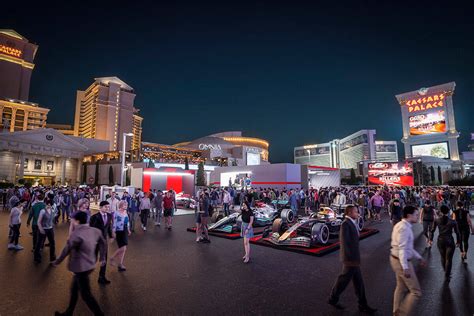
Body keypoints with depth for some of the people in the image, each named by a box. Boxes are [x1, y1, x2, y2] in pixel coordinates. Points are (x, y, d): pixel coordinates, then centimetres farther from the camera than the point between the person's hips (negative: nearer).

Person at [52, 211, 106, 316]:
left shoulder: (76, 234, -24)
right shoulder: (95, 231, -1)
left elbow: (66, 250, -19)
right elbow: (102, 243, 9)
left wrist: (57, 262, -1)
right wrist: (102, 258, 21)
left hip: (81, 267, -8)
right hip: (89, 264, 8)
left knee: (86, 294, 6)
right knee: (74, 289, 25)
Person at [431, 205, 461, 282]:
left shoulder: (437, 220, -6)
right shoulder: (453, 222, -10)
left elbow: (432, 230, -1)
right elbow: (457, 232, -3)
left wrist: (431, 239, 12)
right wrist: (458, 242, 12)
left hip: (440, 241, 2)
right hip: (450, 241, -2)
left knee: (443, 258, 19)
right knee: (449, 259, 7)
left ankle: (446, 273, 34)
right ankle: (447, 276, 10)